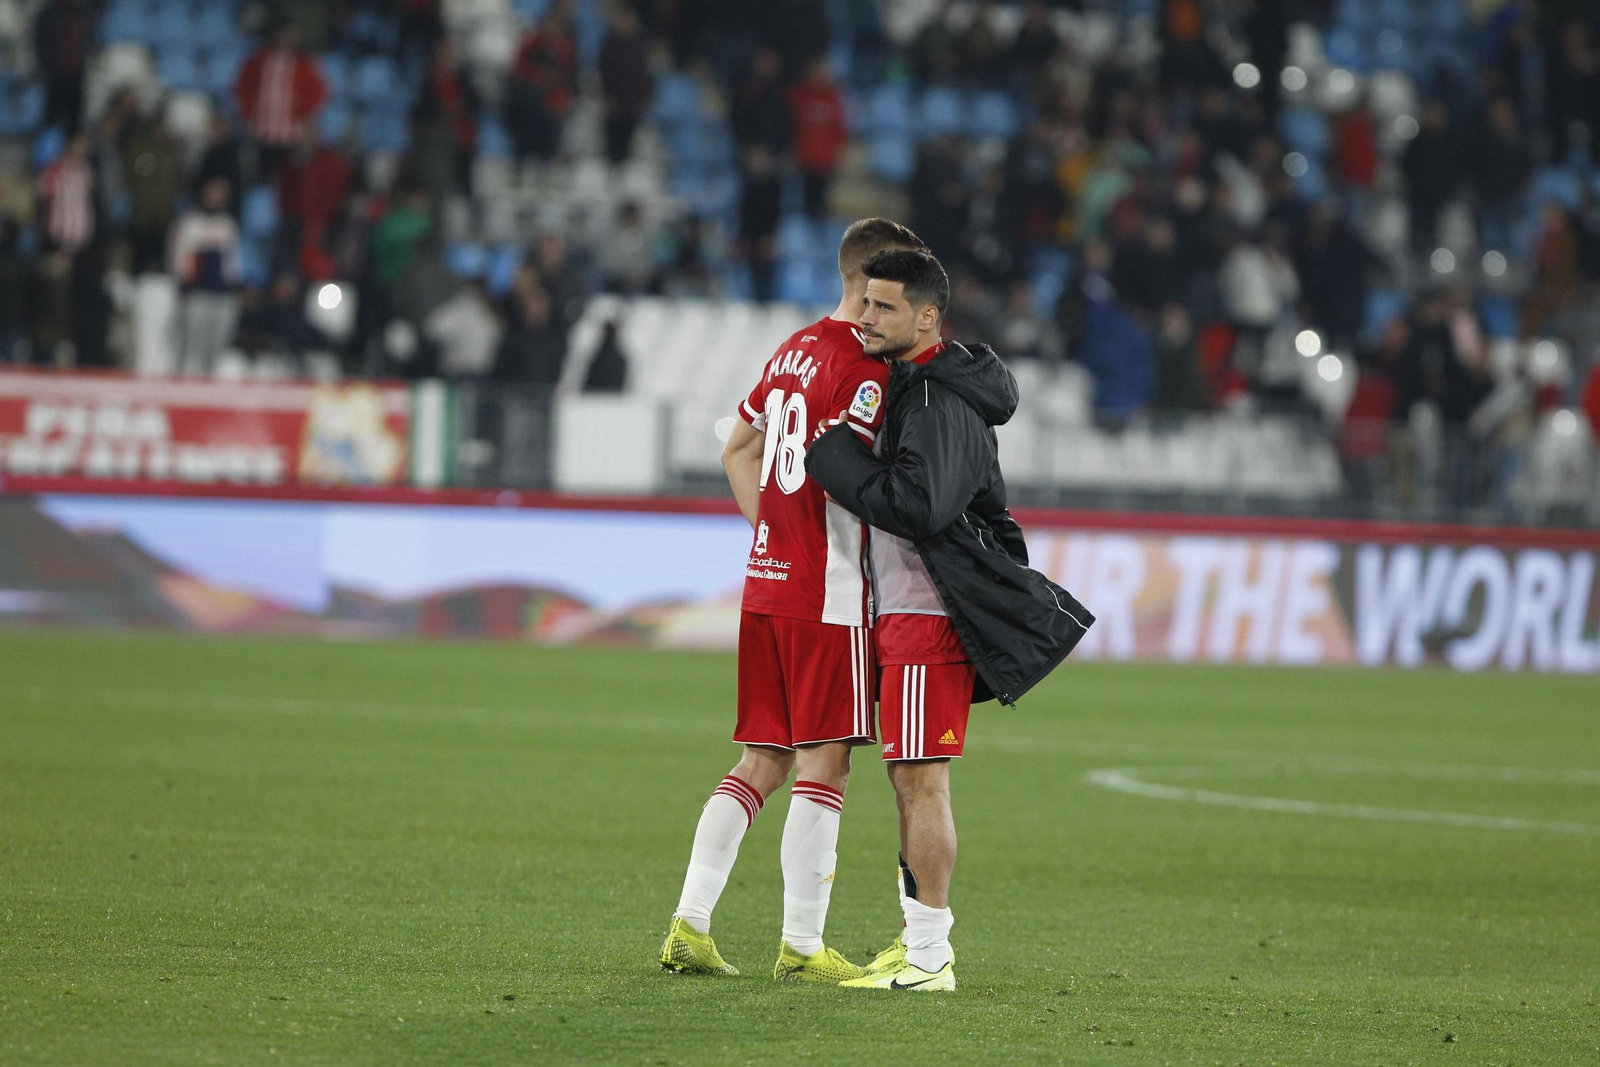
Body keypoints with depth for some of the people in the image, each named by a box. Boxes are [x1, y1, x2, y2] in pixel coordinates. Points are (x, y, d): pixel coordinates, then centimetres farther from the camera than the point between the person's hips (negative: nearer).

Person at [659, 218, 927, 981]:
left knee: (762, 761, 11)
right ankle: (802, 947, -3)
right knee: (823, 764, -4)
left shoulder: (794, 351, 16)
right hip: (828, 594, -9)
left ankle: (689, 925, 6)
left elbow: (736, 451, 24)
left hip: (767, 578, 9)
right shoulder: (863, 369, -13)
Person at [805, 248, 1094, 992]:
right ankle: (920, 940, 21)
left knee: (920, 777, -9)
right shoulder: (905, 387, 16)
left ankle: (928, 959, -8)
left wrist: (836, 457, -18)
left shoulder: (939, 402, -17)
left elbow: (917, 505, -27)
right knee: (907, 775, 14)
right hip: (899, 607, 11)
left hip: (930, 615, -11)